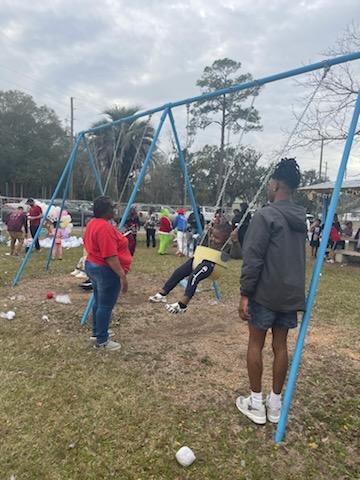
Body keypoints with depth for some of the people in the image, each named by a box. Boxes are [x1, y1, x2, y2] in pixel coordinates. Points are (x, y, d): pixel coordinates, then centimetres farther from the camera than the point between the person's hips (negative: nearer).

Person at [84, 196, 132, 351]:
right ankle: (102, 340, 12)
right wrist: (122, 275, -23)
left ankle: (97, 332, 33)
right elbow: (110, 256, -26)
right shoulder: (105, 227, -24)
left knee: (99, 302, 20)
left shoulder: (93, 223, 9)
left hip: (92, 266, 11)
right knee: (106, 306, 1)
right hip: (106, 271, -11)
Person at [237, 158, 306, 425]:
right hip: (291, 293, 6)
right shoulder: (301, 218, 9)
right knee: (281, 345, 14)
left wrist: (245, 293, -14)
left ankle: (256, 405, 17)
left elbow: (253, 258, -18)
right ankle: (275, 404, 25)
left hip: (265, 293, -6)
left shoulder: (266, 215, -14)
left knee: (256, 344, 8)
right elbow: (298, 257, 14)